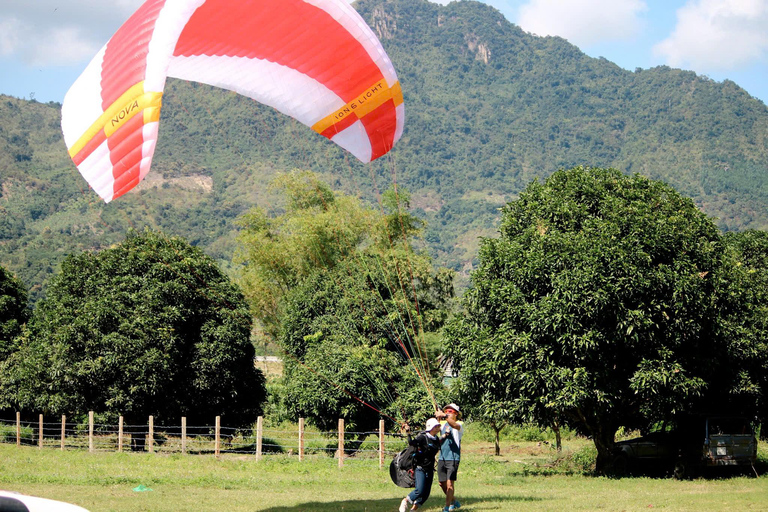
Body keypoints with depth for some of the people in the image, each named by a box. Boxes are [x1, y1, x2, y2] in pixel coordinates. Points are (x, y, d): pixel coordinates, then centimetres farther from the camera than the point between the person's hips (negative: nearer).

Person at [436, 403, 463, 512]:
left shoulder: (460, 424, -4)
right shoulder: (443, 424, 15)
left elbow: (454, 425, -28)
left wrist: (445, 416, -44)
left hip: (453, 458, -6)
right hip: (442, 458, 6)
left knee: (450, 483, -10)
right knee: (442, 483, 10)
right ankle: (454, 502, 28)